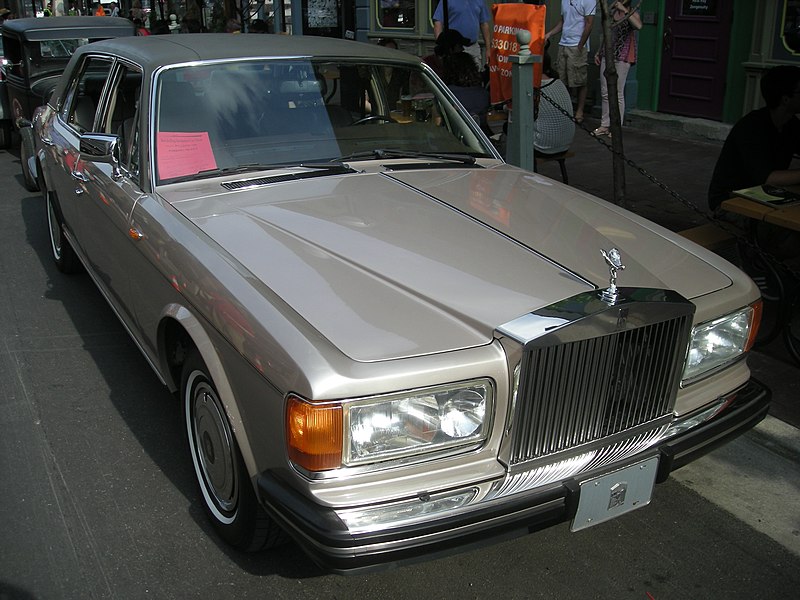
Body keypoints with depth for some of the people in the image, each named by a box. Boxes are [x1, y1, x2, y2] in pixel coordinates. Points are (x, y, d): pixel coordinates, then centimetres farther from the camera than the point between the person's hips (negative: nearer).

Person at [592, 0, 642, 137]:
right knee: (605, 92, 6)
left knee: (618, 94, -5)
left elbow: (638, 25, -26)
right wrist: (599, 52, 19)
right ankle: (604, 125, 12)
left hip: (622, 57, -6)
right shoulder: (611, 12, 14)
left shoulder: (633, 12, -3)